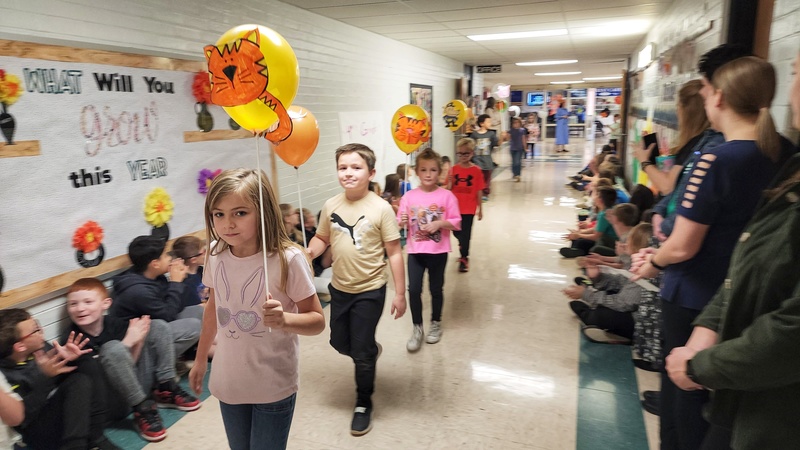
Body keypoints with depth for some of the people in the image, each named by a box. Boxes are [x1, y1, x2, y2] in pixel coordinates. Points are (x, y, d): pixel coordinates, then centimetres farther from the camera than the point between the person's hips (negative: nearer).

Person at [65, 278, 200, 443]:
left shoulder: (114, 324, -2)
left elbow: (129, 363, 0)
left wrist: (139, 340, -19)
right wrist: (128, 342, -23)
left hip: (137, 388, 6)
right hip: (113, 405, -6)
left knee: (158, 326, 1)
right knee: (113, 348, -31)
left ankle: (164, 390, -2)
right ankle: (142, 409, -20)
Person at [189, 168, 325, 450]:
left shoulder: (288, 259, -22)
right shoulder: (215, 253, -7)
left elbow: (317, 321, -14)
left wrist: (284, 319, -34)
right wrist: (201, 358, 19)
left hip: (273, 387, -4)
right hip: (228, 382, 4)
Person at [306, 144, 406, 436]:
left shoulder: (380, 208, -16)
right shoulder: (331, 206, -4)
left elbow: (394, 253, -12)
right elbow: (322, 239, 9)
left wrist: (400, 294, -11)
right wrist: (310, 251, -14)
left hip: (370, 291, -4)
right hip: (339, 288, 5)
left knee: (361, 352, 4)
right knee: (340, 343, 18)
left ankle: (363, 405, 29)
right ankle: (371, 351, 52)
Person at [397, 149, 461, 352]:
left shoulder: (447, 196, -7)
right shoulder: (409, 197, -2)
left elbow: (456, 222, -4)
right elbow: (401, 223, 2)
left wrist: (439, 223, -20)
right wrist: (402, 222, -21)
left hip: (438, 251, -1)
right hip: (415, 251, 1)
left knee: (436, 289, 13)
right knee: (413, 289, -1)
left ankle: (436, 324, 35)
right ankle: (417, 328, 18)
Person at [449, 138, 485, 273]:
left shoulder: (476, 170, -8)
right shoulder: (454, 169, -1)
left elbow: (478, 191, -4)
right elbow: (449, 188, 0)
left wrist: (480, 209, 0)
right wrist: (450, 182, -22)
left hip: (469, 208, -3)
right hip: (455, 207, 3)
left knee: (465, 233, 2)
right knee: (456, 232, 16)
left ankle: (464, 258, 17)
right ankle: (463, 246, 47)